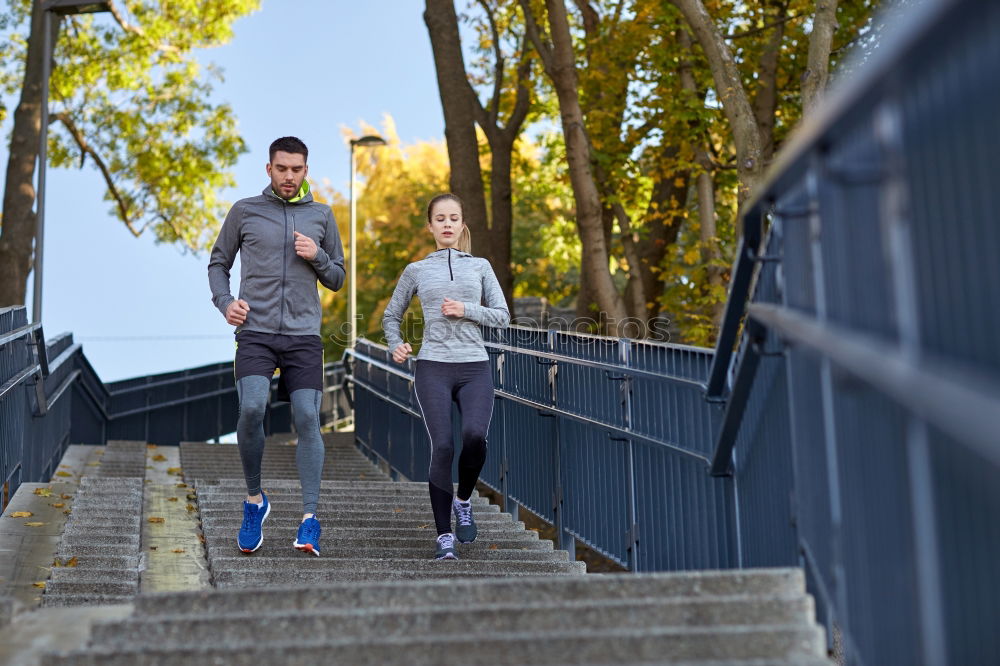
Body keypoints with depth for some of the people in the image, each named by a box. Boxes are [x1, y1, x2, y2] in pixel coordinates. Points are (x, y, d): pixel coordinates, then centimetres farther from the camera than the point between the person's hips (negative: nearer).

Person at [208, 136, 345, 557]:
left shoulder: (321, 216, 12)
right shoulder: (244, 211, 9)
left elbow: (337, 279, 17)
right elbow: (218, 263, 17)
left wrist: (317, 257, -4)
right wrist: (224, 301, -1)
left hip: (304, 336, 1)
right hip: (256, 333, -1)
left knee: (307, 419, -7)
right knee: (252, 409, -20)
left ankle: (310, 519, -2)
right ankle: (254, 499, 2)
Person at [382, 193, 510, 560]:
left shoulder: (480, 266, 14)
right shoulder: (416, 270, 13)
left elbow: (502, 316, 10)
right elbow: (391, 315, 22)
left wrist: (466, 310, -6)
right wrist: (395, 345, 3)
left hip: (475, 367, 1)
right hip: (433, 368, 0)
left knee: (475, 436, -23)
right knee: (442, 447, -12)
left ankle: (463, 501, 7)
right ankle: (445, 535, 0)